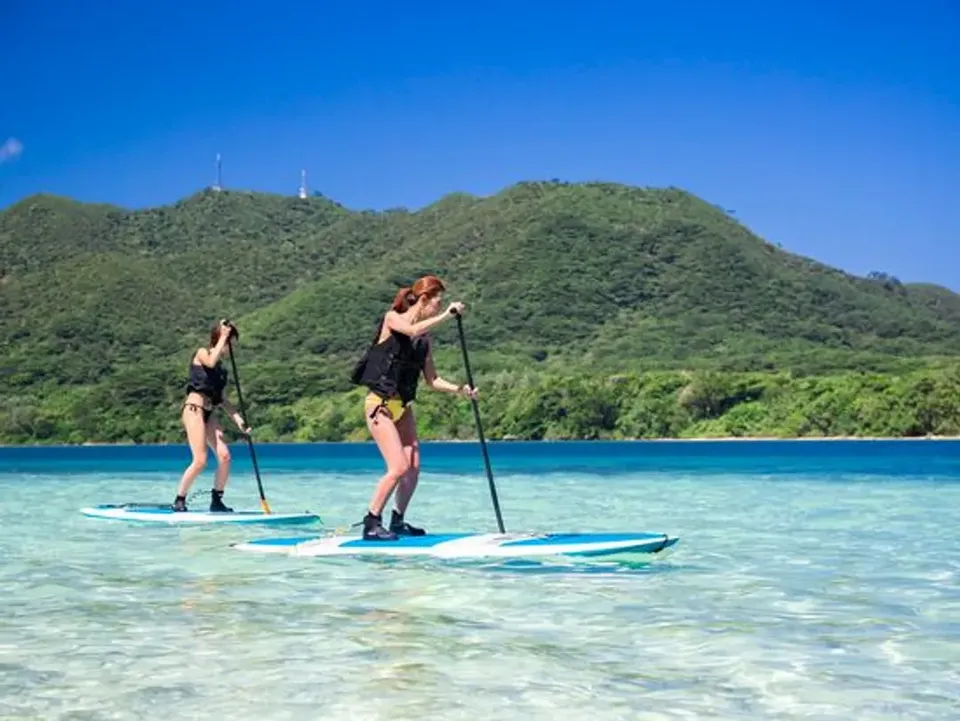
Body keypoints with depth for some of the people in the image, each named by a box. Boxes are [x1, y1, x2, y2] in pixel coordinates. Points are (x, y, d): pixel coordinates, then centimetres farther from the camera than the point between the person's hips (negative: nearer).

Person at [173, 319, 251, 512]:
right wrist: (223, 337, -13)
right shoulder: (201, 353, 2)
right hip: (194, 409, -7)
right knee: (200, 461, -14)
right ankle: (179, 500, 0)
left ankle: (216, 501, 6)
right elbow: (211, 362, -23)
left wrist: (238, 419, 7)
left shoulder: (222, 368, 20)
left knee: (225, 456, -6)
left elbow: (222, 399, 18)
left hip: (209, 413, 7)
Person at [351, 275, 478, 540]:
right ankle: (371, 524, -5)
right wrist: (446, 315, -28)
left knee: (414, 468, 3)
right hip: (380, 404, -7)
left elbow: (432, 380, 10)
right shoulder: (392, 319, -8)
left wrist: (460, 389, -3)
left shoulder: (424, 338, 10)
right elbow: (412, 330, -31)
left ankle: (398, 522, 20)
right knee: (398, 468, -15)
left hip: (403, 406, 7)